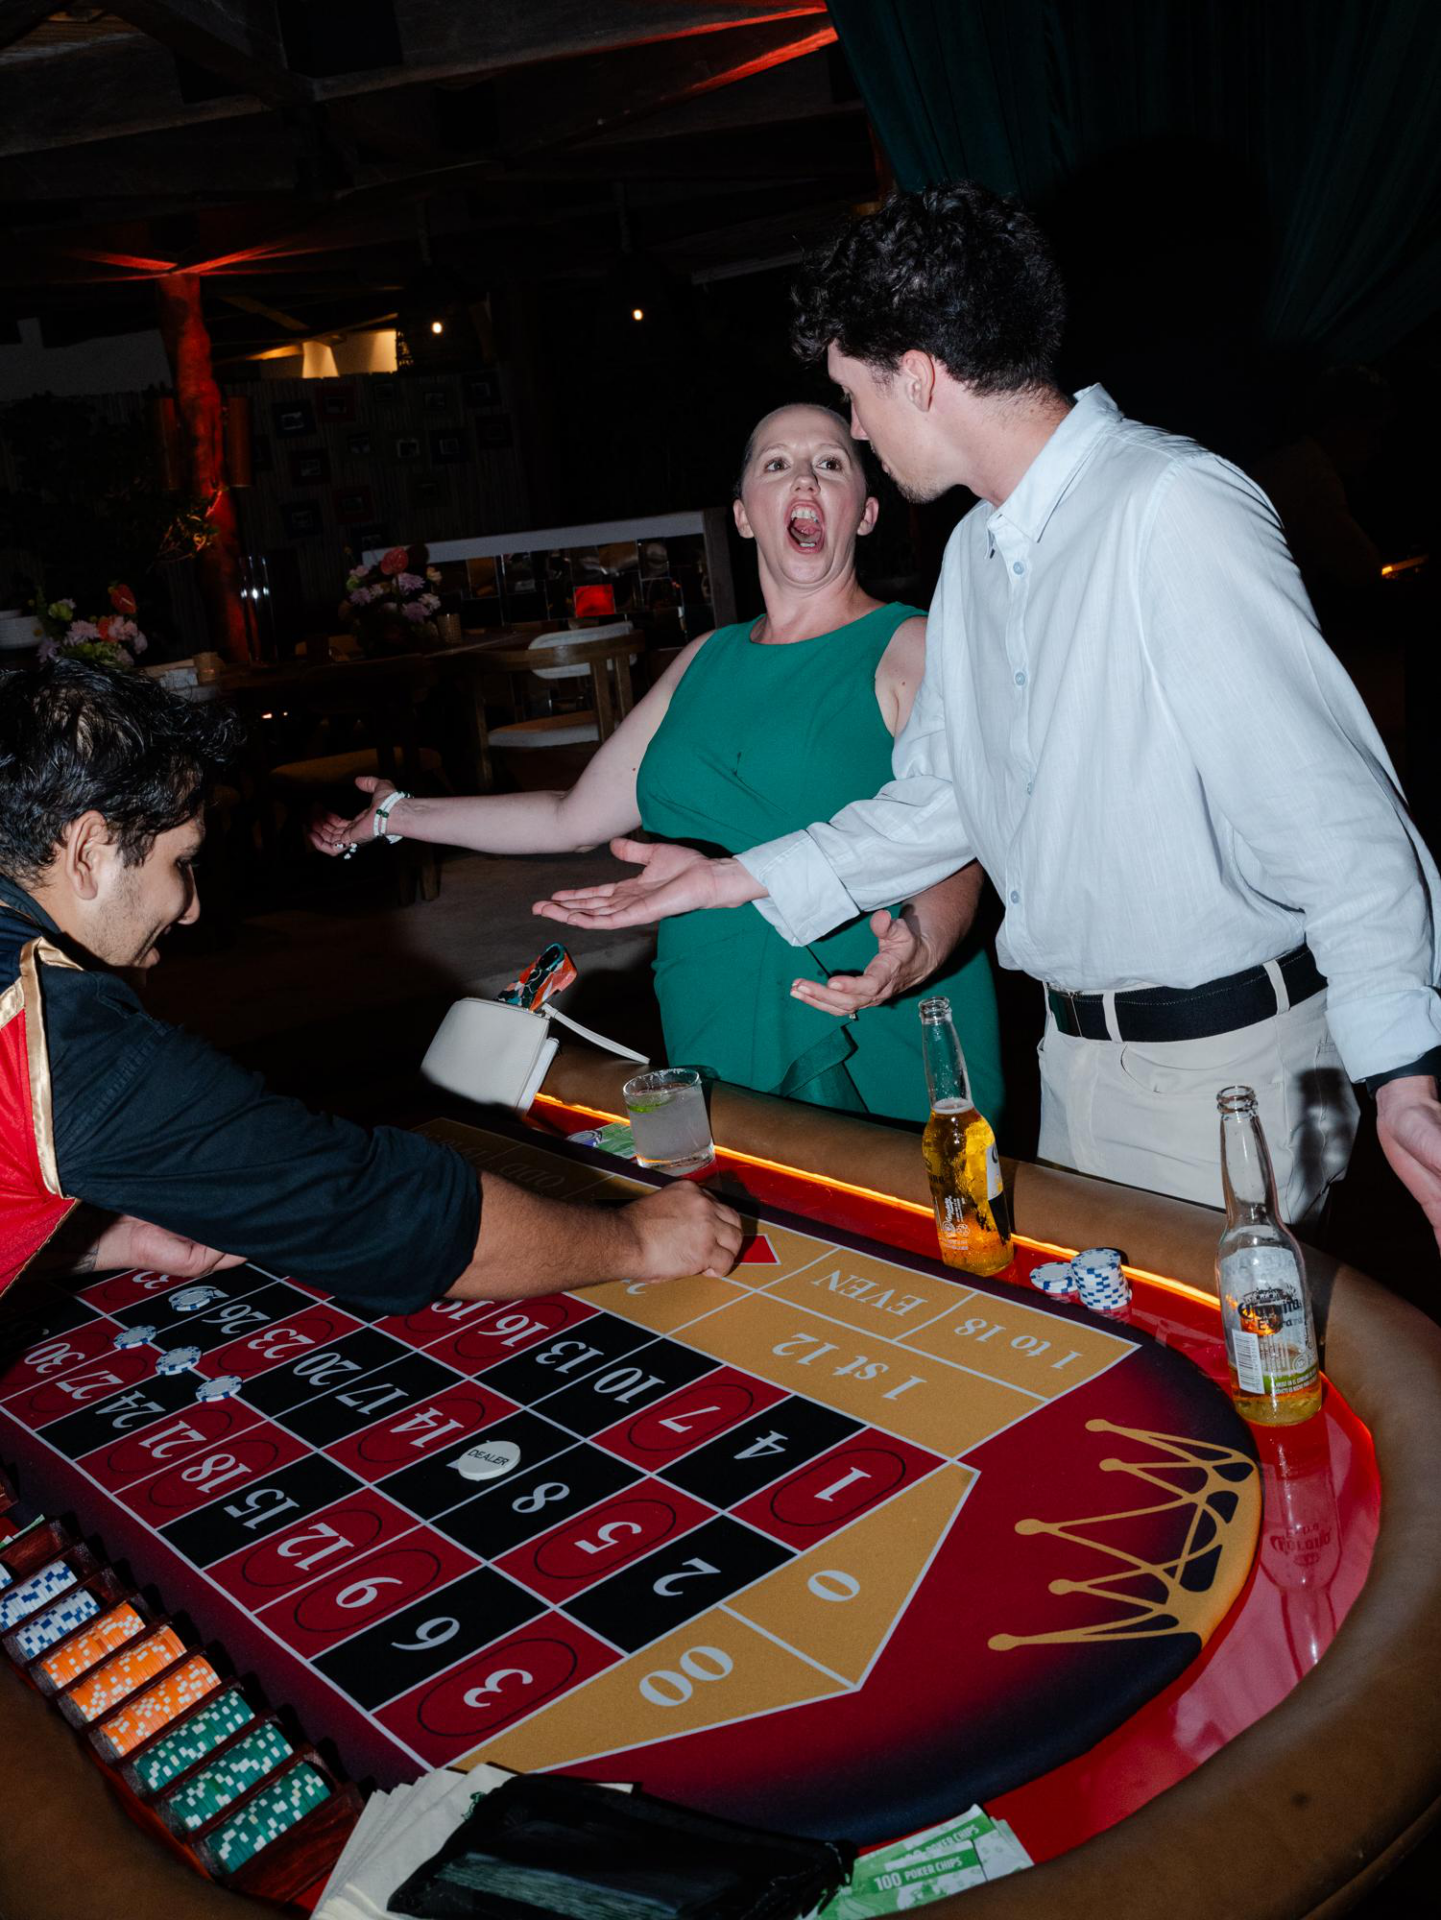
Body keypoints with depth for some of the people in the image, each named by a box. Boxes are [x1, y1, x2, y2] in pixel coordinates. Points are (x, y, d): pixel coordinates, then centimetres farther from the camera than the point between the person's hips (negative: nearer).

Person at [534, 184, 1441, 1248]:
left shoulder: (1174, 510, -18)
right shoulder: (976, 551, 10)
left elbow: (1328, 807, -23)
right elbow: (938, 798, 16)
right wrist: (736, 876, 14)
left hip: (1226, 1062, -8)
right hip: (1075, 1051, 8)